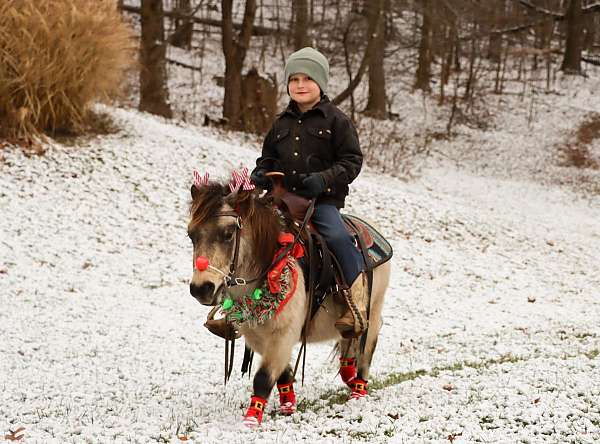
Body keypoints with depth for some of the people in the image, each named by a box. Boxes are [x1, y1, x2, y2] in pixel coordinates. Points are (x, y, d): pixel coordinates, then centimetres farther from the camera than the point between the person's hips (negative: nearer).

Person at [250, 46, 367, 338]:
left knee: (337, 237, -29)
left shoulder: (335, 120, 1)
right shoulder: (282, 123, 16)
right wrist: (261, 173, 3)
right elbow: (269, 156, 26)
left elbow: (351, 160, -2)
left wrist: (324, 179, -17)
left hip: (322, 199, -5)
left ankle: (356, 305, -19)